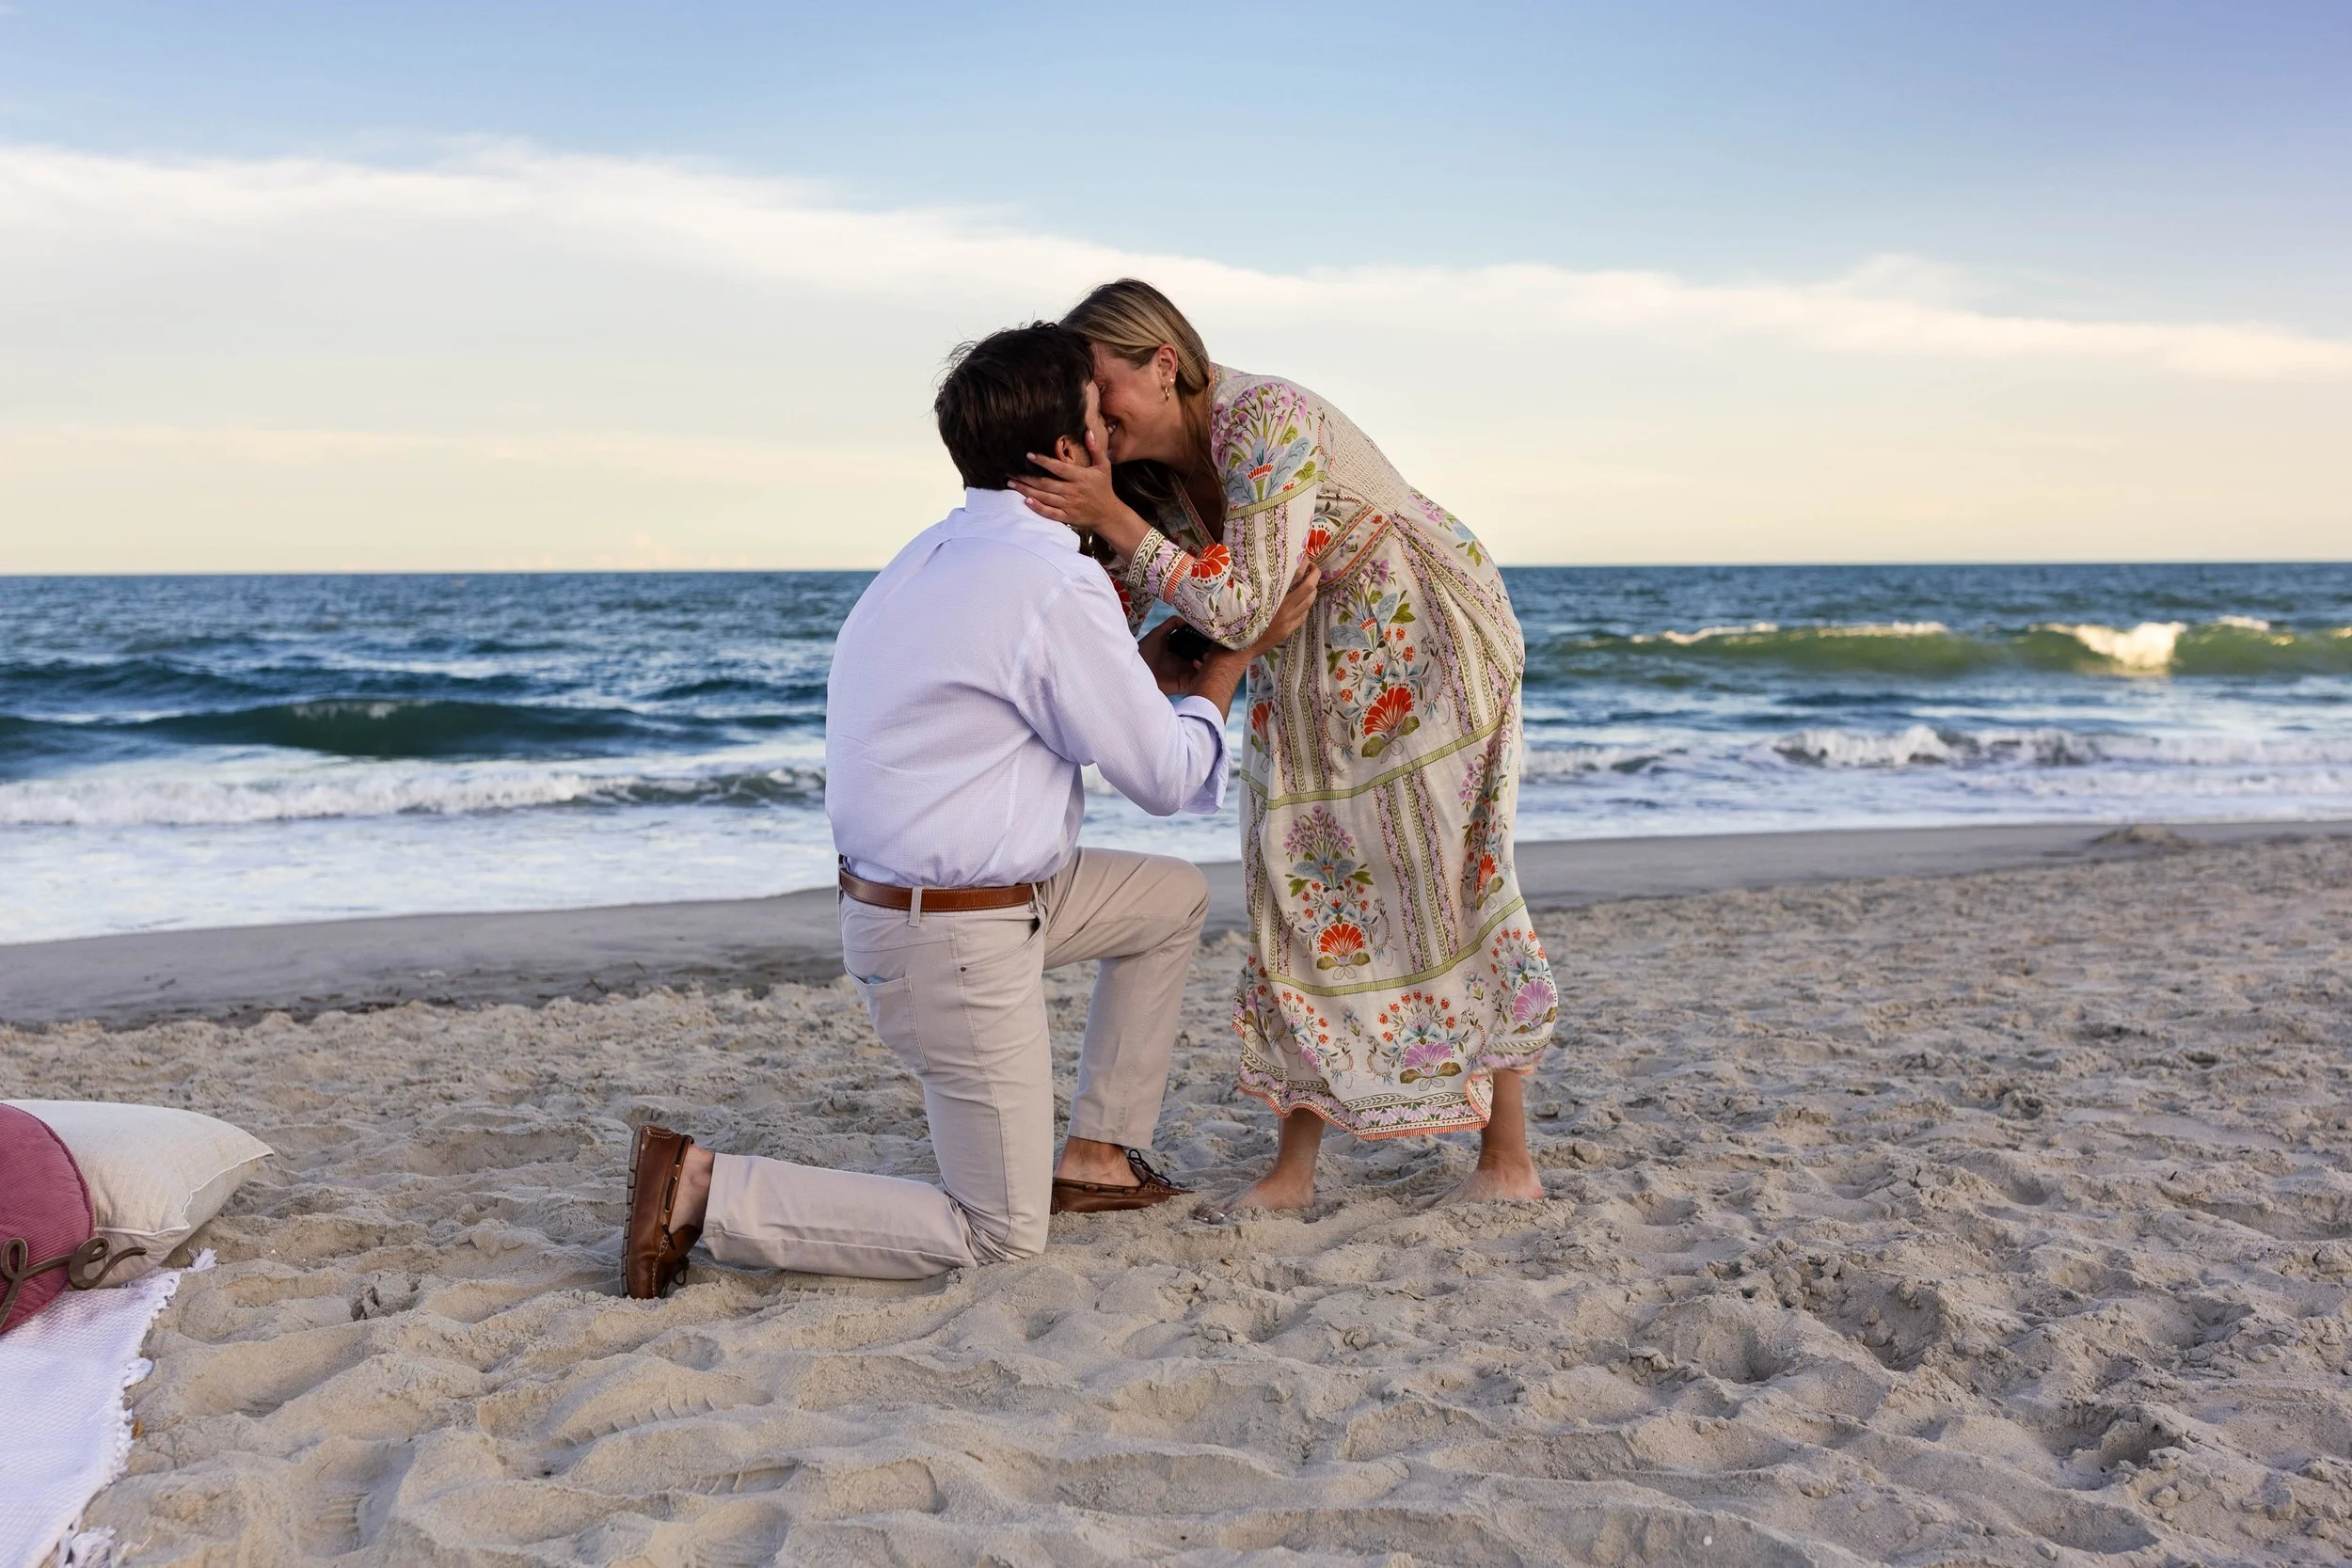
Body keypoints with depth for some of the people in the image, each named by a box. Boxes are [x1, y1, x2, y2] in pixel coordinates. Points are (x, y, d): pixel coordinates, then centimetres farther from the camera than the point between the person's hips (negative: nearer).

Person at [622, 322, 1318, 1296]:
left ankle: (1096, 1153, 28)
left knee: (1174, 898, 23)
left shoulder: (941, 556, 6)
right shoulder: (1056, 584, -21)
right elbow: (1170, 778, -11)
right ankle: (702, 1191, -1)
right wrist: (1236, 655, 4)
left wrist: (1178, 662, 21)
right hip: (956, 941, -10)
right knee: (1000, 1238, 3)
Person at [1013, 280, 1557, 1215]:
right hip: (1315, 669, 8)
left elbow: (1242, 610, -31)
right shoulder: (1149, 472, -4)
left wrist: (1112, 517, -33)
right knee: (1304, 882, 2)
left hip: (1427, 637, -8)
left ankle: (1510, 1163, 6)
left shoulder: (1264, 421, -29)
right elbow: (1118, 611, -2)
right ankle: (1294, 1167, 6)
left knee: (1448, 876, -5)